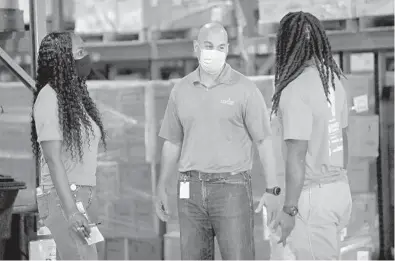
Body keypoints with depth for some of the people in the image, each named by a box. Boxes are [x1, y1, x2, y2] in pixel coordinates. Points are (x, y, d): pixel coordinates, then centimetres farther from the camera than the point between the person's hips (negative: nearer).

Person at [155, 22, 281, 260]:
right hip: (191, 188, 4)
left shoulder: (244, 89, -3)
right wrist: (162, 188, 12)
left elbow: (264, 141, -3)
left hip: (232, 187, -4)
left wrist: (272, 190, -8)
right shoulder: (181, 90, 8)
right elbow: (173, 142, 15)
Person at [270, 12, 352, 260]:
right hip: (339, 189, 9)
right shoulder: (334, 79, 6)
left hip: (313, 194, -9)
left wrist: (289, 210, -17)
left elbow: (297, 155, -21)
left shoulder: (295, 91, -20)